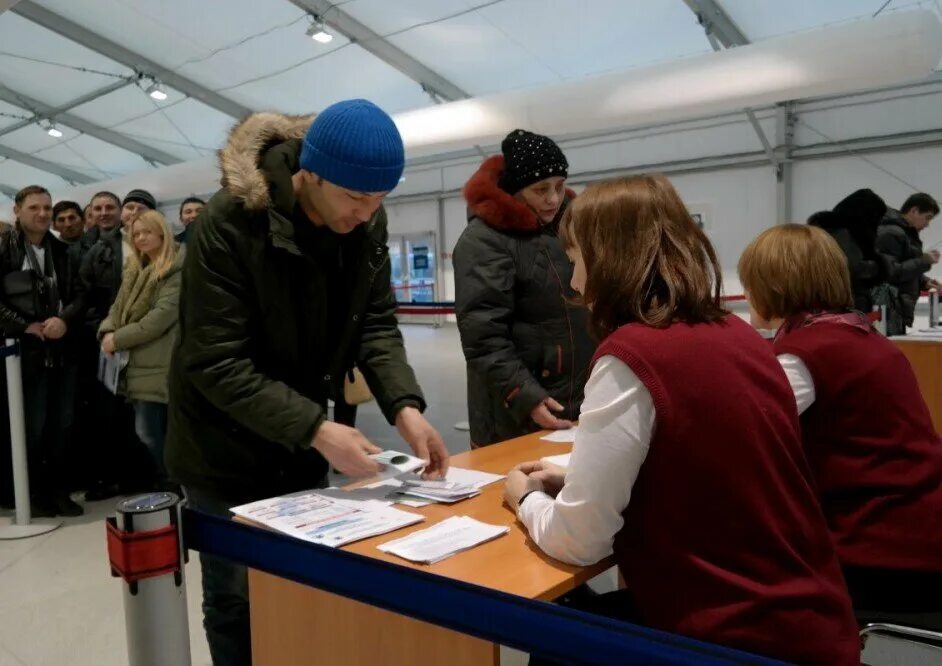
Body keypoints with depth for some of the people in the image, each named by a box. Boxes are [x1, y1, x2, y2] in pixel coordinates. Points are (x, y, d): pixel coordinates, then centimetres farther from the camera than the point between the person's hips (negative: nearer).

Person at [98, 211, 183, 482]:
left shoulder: (178, 268, -8)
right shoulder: (135, 271, 19)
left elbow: (163, 314, -17)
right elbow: (119, 306, 15)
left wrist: (118, 339, -14)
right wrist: (108, 331, -7)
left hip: (160, 365, -8)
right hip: (139, 362, 8)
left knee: (151, 433, -6)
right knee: (147, 432, 11)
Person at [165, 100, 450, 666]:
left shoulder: (367, 223, -8)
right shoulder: (230, 223, -25)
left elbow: (376, 324, -4)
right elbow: (215, 363, -26)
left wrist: (406, 406, -21)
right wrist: (316, 430, -32)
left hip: (301, 445, 5)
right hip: (227, 453, -5)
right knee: (238, 598, 10)